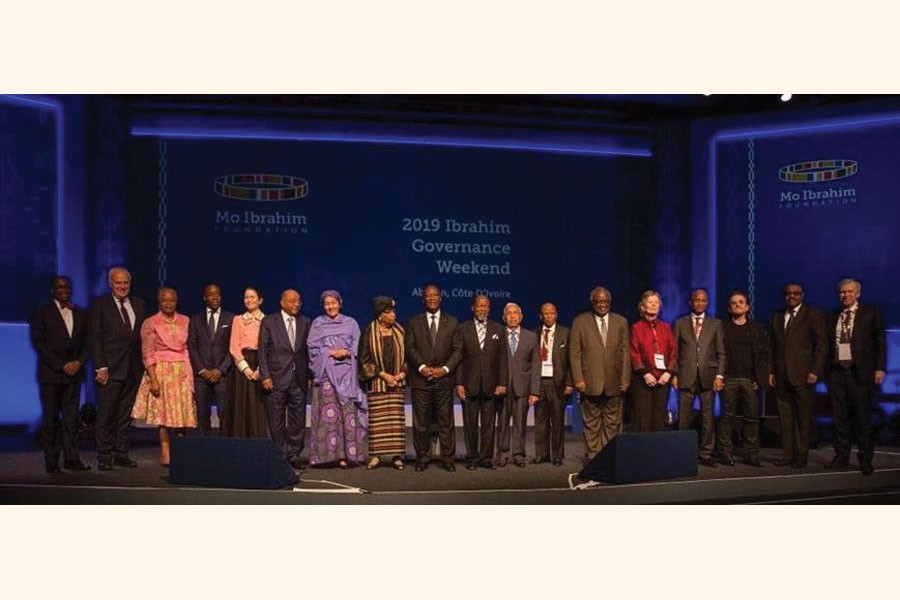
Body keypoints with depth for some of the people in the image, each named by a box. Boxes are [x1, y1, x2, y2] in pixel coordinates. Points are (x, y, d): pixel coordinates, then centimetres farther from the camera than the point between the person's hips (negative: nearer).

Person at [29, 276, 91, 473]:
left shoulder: (81, 314, 14)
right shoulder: (41, 313, 2)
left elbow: (87, 342, 12)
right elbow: (38, 343, -5)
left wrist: (78, 363, -5)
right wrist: (61, 366, -11)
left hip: (74, 373, 3)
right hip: (50, 374, -3)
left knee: (71, 418, 3)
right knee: (51, 418, 1)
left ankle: (72, 459, 7)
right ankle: (51, 462, 6)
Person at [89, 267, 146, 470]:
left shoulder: (138, 304, 12)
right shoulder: (100, 305, 0)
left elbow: (144, 335, 12)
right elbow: (95, 338, -5)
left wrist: (144, 363, 3)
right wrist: (101, 367, -12)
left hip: (133, 368, 4)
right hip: (110, 368, -4)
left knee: (125, 414, 9)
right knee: (106, 415, 0)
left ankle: (121, 454, 16)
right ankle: (104, 457, 8)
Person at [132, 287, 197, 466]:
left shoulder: (185, 321, 9)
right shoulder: (151, 323, -1)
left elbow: (189, 349, 11)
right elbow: (147, 354, -5)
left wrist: (190, 375, 5)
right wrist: (153, 380, -13)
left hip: (182, 371, 3)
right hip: (161, 371, -3)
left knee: (182, 412, 2)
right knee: (164, 413, -4)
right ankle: (165, 454, 1)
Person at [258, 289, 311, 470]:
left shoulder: (305, 322, 10)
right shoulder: (269, 321, 2)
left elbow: (308, 350, 10)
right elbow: (262, 350, -1)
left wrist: (310, 375, 3)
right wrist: (265, 376, -8)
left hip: (299, 378, 2)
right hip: (276, 378, -2)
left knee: (297, 421, 4)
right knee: (277, 421, 2)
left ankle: (294, 455, 13)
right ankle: (281, 455, 12)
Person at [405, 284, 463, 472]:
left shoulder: (452, 322, 9)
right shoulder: (414, 322, 9)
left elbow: (458, 349, 4)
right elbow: (410, 348, 1)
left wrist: (445, 369, -9)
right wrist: (422, 367, -13)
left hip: (444, 379, 0)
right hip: (420, 379, 0)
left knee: (446, 421, 2)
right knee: (421, 422, 3)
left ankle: (448, 458, 10)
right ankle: (422, 458, 12)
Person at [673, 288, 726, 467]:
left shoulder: (715, 324, 11)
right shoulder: (680, 323, 10)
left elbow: (721, 352, 7)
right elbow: (675, 351, 7)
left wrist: (719, 375, -2)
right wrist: (674, 374, -2)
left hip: (708, 375, 1)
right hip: (686, 376, 0)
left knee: (708, 417, 1)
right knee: (684, 417, -1)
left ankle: (706, 454, 9)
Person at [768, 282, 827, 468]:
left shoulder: (813, 314, 1)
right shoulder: (777, 317, 16)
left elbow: (821, 345, -3)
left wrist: (815, 371, -10)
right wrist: (771, 371, 9)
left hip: (802, 376, -4)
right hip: (781, 376, 5)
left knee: (803, 420, 0)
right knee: (785, 419, 5)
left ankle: (801, 457, 5)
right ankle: (787, 455, 11)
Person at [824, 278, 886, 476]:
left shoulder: (870, 312, 4)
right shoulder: (834, 316, 14)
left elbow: (880, 341, 0)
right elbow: (829, 344, 12)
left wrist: (880, 368, -8)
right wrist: (826, 370, 5)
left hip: (860, 371, -3)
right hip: (837, 371, 4)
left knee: (862, 417, 0)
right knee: (840, 416, 7)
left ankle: (865, 459, 8)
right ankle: (841, 456, 14)